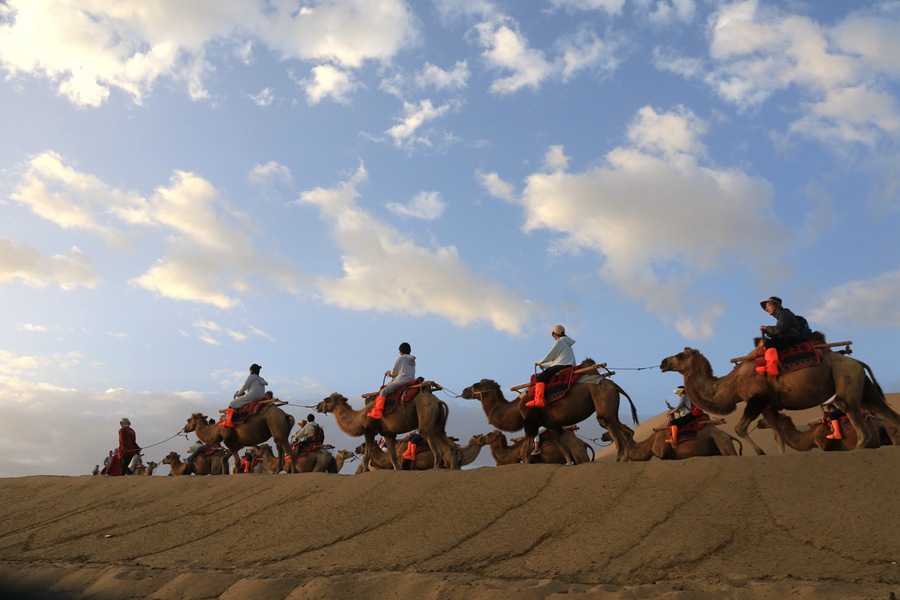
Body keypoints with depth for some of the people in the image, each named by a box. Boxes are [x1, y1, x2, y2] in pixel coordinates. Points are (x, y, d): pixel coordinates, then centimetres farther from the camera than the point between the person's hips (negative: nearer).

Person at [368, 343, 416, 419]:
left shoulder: (400, 358, -1)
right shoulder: (412, 360, 19)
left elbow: (394, 373, 2)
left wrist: (389, 373, 26)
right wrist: (390, 372, 33)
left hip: (401, 381, -8)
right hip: (411, 382, 8)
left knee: (383, 391, -8)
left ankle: (377, 412, -21)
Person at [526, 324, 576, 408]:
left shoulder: (559, 341, 3)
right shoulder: (567, 343, 31)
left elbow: (550, 356, 1)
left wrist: (539, 362, 16)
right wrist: (544, 366, 31)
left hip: (561, 366, -10)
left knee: (540, 378, -19)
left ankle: (538, 400, -39)